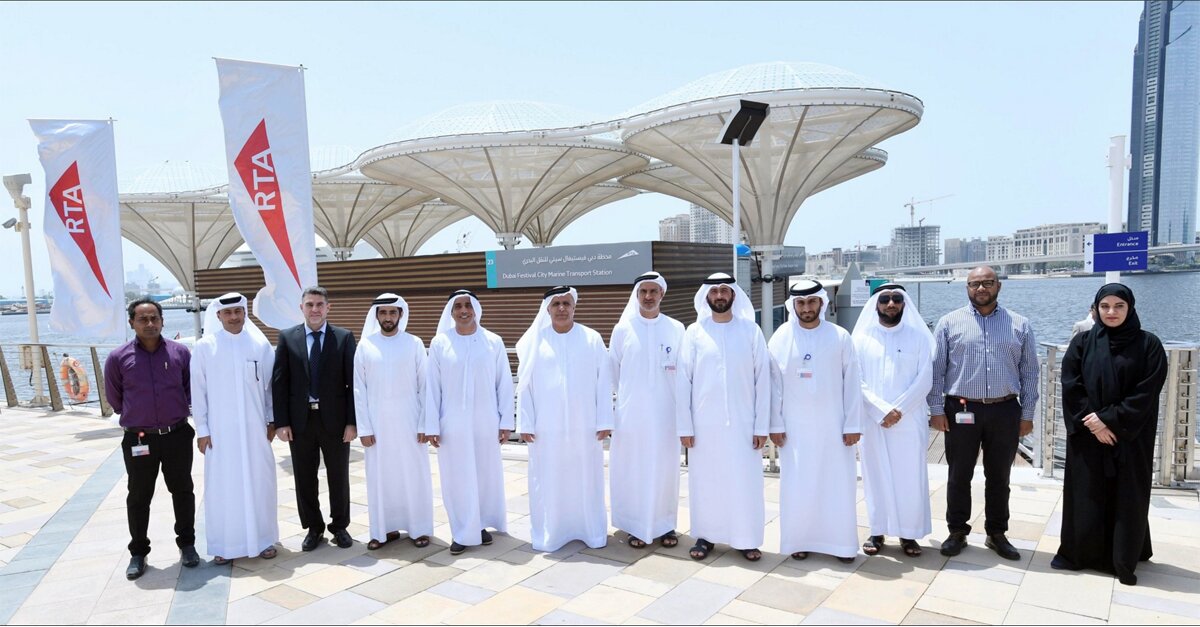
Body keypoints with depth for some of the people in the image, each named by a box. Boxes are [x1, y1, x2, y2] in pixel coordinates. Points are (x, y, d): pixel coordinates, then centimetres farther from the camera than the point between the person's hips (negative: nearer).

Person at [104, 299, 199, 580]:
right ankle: (138, 552, 24)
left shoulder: (180, 352, -4)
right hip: (139, 439, 0)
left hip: (177, 436, 1)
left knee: (182, 491, 12)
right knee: (139, 497, 10)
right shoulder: (119, 358, -6)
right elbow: (114, 398, 9)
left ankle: (187, 543, 26)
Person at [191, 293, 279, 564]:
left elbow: (270, 386, 6)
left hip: (255, 428, 1)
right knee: (222, 486, 4)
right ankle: (224, 544, 17)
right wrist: (202, 429, -2)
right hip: (220, 430, -1)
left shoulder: (261, 345, -1)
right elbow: (198, 390, -1)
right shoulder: (204, 347, -3)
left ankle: (263, 538, 21)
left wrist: (273, 420, 6)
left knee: (259, 483, 7)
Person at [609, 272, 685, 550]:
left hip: (664, 412, 0)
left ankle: (665, 525, 21)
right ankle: (636, 526, 17)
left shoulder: (676, 329, 0)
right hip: (631, 412, 0)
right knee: (633, 469, 5)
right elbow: (612, 371, 7)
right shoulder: (622, 329, -1)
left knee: (665, 468, 7)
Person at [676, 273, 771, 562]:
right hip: (704, 423, 0)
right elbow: (682, 381, 0)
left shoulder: (751, 331, 0)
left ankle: (747, 539, 21)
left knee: (745, 481, 5)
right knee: (705, 481, 9)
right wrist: (684, 425, -4)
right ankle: (705, 535, 24)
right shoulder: (694, 332, 0)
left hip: (742, 422, 0)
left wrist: (762, 425, -3)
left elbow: (762, 380, 0)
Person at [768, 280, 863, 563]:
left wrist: (853, 424, -2)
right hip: (795, 427, 0)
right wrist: (775, 424, -3)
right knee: (797, 485, 5)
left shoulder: (840, 337, -1)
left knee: (838, 483, 4)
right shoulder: (781, 338, -1)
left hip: (833, 425, 0)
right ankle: (799, 540, 19)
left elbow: (852, 383, 0)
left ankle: (840, 542, 18)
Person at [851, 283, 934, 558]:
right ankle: (878, 531, 17)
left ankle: (908, 533, 16)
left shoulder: (919, 336, 3)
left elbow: (925, 380, -3)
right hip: (872, 420, 0)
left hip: (909, 420, 0)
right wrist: (882, 410, -12)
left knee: (909, 476, 3)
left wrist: (899, 409, -13)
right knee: (876, 474, 6)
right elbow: (856, 381, -2)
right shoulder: (862, 337, 3)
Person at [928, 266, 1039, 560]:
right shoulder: (949, 323, 1)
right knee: (959, 476, 7)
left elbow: (1029, 372, 8)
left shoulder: (1019, 325, 7)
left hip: (1005, 411, 2)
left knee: (999, 477, 12)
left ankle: (997, 534, 27)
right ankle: (957, 532, 21)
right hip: (961, 410, -1)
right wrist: (936, 409, -5)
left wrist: (1027, 413, 4)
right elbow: (936, 369, 0)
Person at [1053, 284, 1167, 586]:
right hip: (1087, 435, 1)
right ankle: (1079, 553, 17)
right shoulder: (1082, 342, 2)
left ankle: (1124, 561, 16)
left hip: (1130, 437, -1)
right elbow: (1071, 387, -3)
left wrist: (1109, 419, -14)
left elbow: (1146, 393, -8)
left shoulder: (1148, 345, -1)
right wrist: (1092, 422, -13)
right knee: (1086, 494, 6)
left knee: (1127, 497, 5)